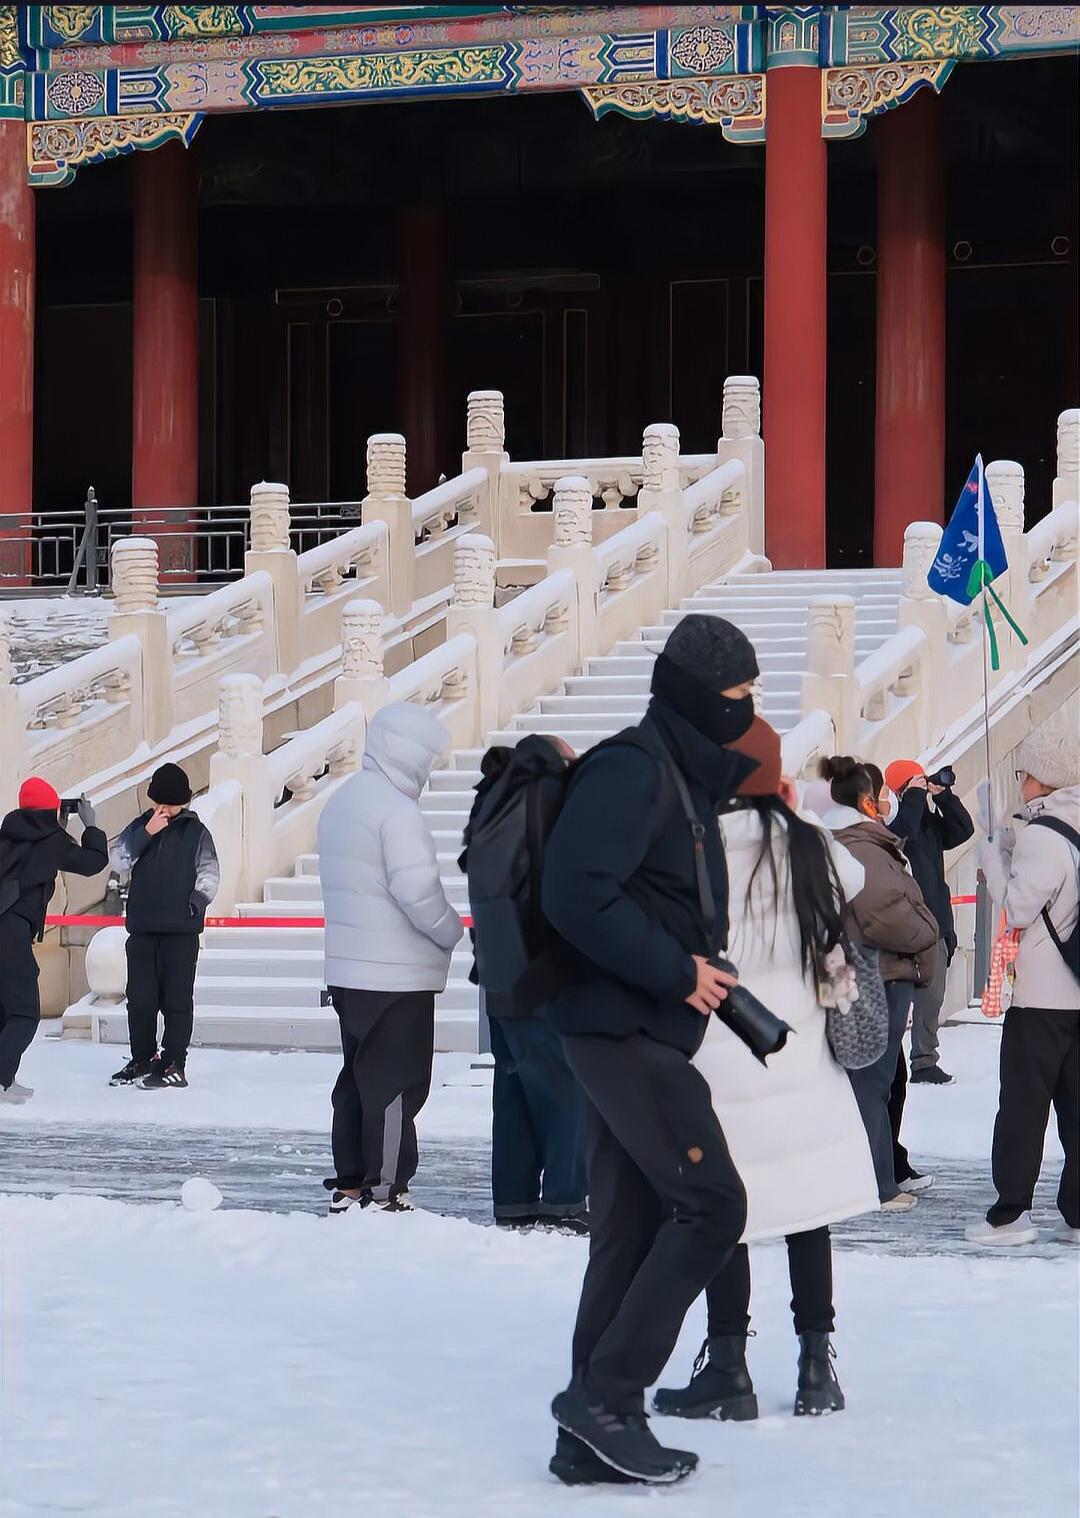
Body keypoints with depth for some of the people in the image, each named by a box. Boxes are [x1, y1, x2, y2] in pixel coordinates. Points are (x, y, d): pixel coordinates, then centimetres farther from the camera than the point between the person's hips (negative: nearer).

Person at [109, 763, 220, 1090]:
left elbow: (209, 873, 2)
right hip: (142, 928, 3)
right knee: (140, 997, 5)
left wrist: (196, 903, -12)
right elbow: (119, 863, 0)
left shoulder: (196, 832, 5)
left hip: (181, 930, -3)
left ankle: (174, 1065, -2)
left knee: (177, 998, -4)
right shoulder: (138, 827, 12)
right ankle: (143, 1059, 17)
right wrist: (147, 834, -8)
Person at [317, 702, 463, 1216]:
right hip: (399, 975, -9)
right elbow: (417, 890, -22)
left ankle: (349, 1183, 19)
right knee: (396, 1084, -4)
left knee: (357, 1078, 15)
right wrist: (451, 932, -6)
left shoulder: (340, 802, 14)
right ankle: (385, 1191, -2)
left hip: (347, 971, 9)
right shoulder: (397, 811, -17)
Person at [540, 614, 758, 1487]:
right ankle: (607, 1393, -7)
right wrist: (677, 971, -17)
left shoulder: (684, 776, 18)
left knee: (631, 1234, 9)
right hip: (624, 1030, -10)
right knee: (712, 1204, -11)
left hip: (639, 1034, 10)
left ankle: (594, 1437, 12)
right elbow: (578, 895, -22)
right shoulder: (633, 767, -13)